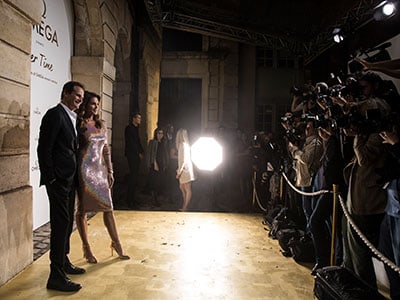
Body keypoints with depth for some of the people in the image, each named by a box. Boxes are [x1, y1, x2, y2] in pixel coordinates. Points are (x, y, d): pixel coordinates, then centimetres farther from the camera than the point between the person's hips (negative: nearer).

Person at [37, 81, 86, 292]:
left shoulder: (71, 117, 16)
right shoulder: (55, 114, -11)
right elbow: (44, 148, -16)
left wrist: (75, 177, 12)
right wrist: (51, 178, -16)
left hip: (69, 179, 9)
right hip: (58, 179, -9)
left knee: (66, 222, 17)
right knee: (60, 223, -7)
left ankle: (64, 262, 31)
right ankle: (56, 276, 2)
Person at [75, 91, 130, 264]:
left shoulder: (101, 125, 11)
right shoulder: (78, 125, -6)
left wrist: (110, 171, 11)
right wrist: (75, 175, -10)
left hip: (100, 170, 5)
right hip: (84, 171, -5)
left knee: (108, 207, 9)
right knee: (82, 209, 6)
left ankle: (116, 243, 22)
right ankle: (86, 247, 20)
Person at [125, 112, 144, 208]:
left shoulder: (136, 128, 20)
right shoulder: (129, 128, -5)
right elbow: (130, 142, -11)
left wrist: (142, 152, 7)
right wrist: (139, 153, -9)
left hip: (137, 155, 8)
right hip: (131, 154, -8)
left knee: (135, 176, 5)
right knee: (133, 176, -11)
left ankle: (132, 199, 9)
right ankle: (129, 200, -6)